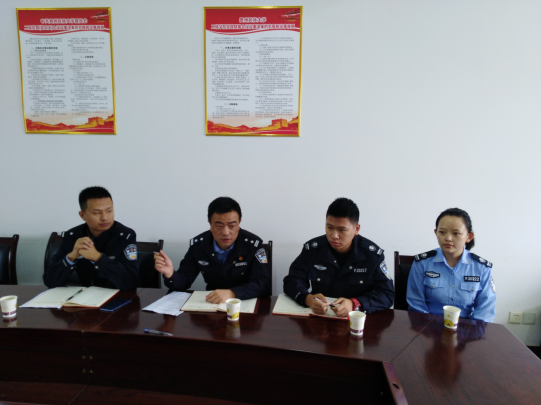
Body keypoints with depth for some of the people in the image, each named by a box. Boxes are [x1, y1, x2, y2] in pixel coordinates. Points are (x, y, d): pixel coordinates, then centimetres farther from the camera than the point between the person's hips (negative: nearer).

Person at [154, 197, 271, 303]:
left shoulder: (253, 244, -14)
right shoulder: (198, 244, -4)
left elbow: (263, 284, -19)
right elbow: (184, 282, 1)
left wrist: (231, 293, -34)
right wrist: (170, 273, -21)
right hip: (211, 304, 3)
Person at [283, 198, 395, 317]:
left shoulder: (373, 254, -7)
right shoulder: (312, 249, -4)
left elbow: (387, 294, -8)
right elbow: (292, 281, -2)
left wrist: (354, 304, -26)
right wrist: (308, 299, -24)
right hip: (318, 318, 1)